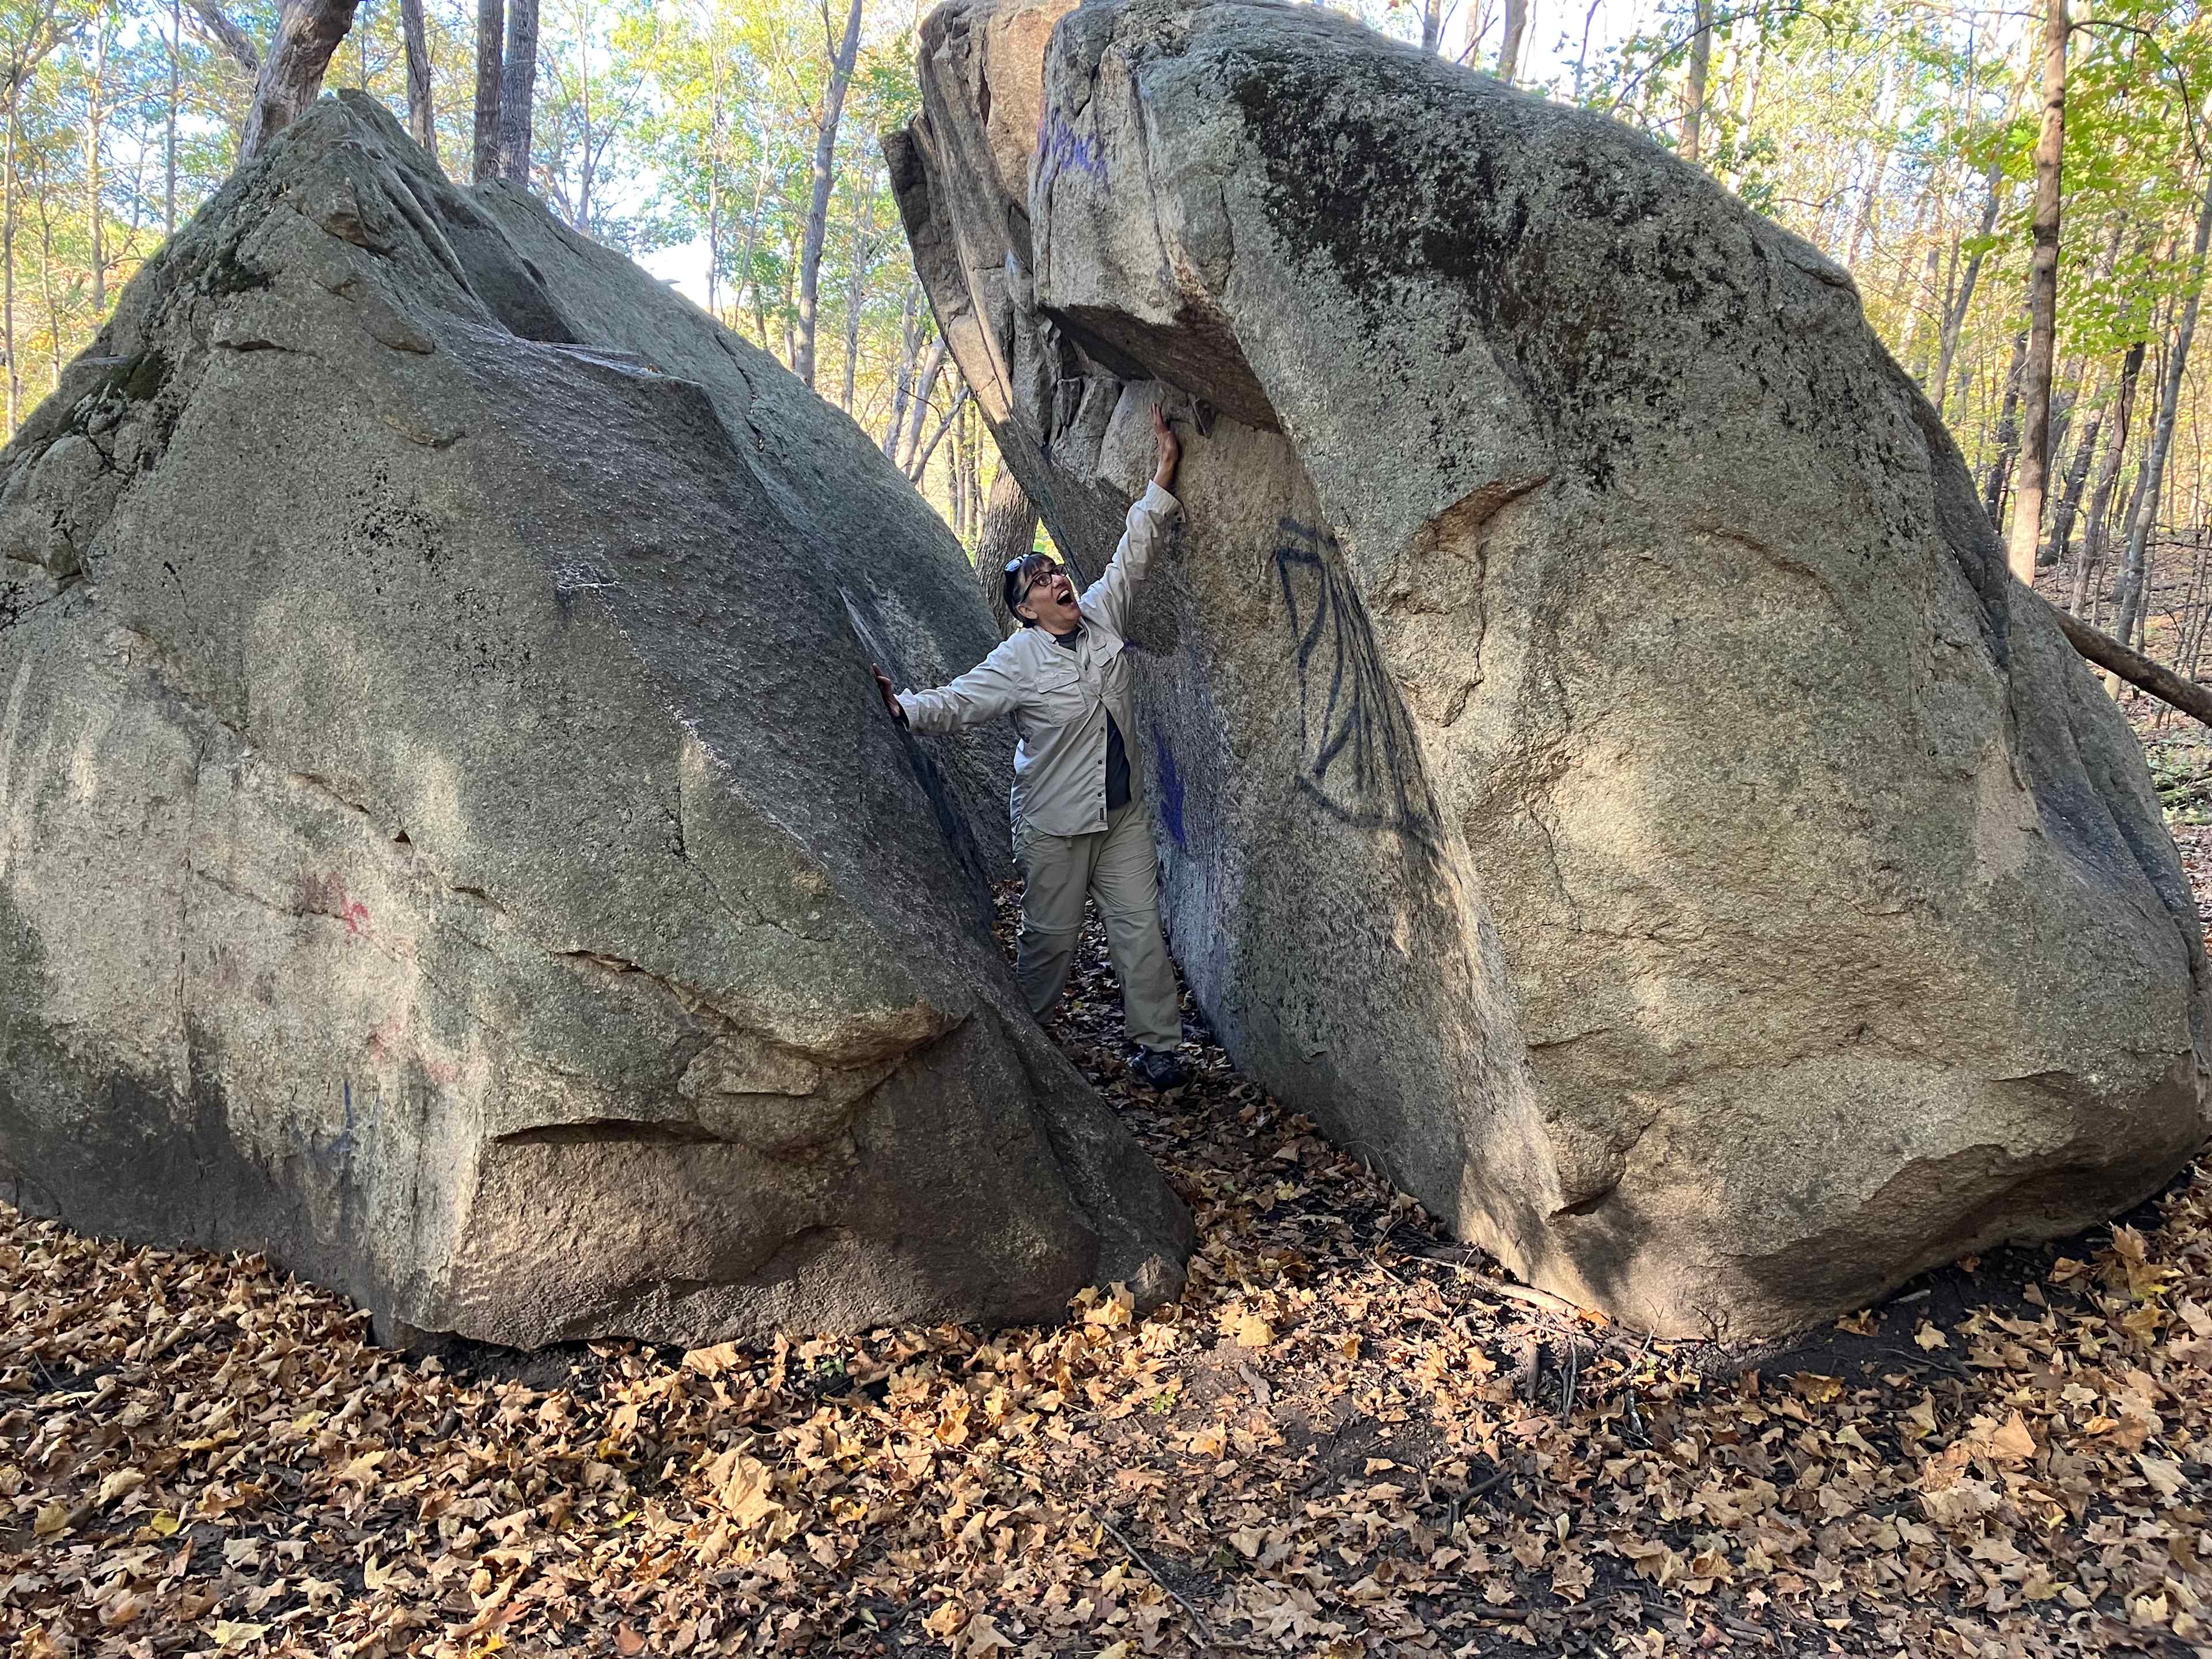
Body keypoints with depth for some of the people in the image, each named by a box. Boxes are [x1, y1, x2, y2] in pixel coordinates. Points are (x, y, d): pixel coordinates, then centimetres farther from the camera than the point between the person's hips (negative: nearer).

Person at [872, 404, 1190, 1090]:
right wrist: (903, 706, -36)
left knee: (1140, 930, 4)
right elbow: (957, 702, -18)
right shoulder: (1016, 660, -11)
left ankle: (1157, 1044, 13)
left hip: (1123, 814, 5)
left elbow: (1132, 552, 8)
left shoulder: (1100, 615, 4)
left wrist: (1162, 478, 3)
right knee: (1051, 935, 6)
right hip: (1056, 826, -4)